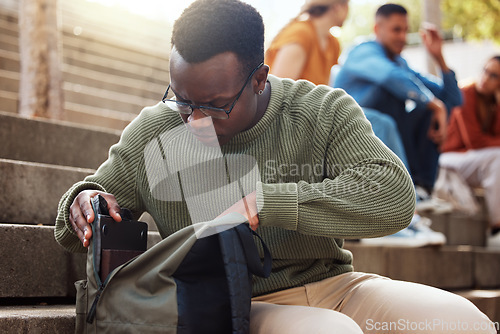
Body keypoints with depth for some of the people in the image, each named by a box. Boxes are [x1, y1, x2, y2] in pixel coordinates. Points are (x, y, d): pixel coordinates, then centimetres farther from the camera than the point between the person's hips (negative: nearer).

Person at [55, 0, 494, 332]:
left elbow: (393, 195, -15)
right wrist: (83, 201, -10)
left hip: (333, 285, 3)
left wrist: (264, 202, -21)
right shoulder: (152, 134, 3)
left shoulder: (324, 112, 0)